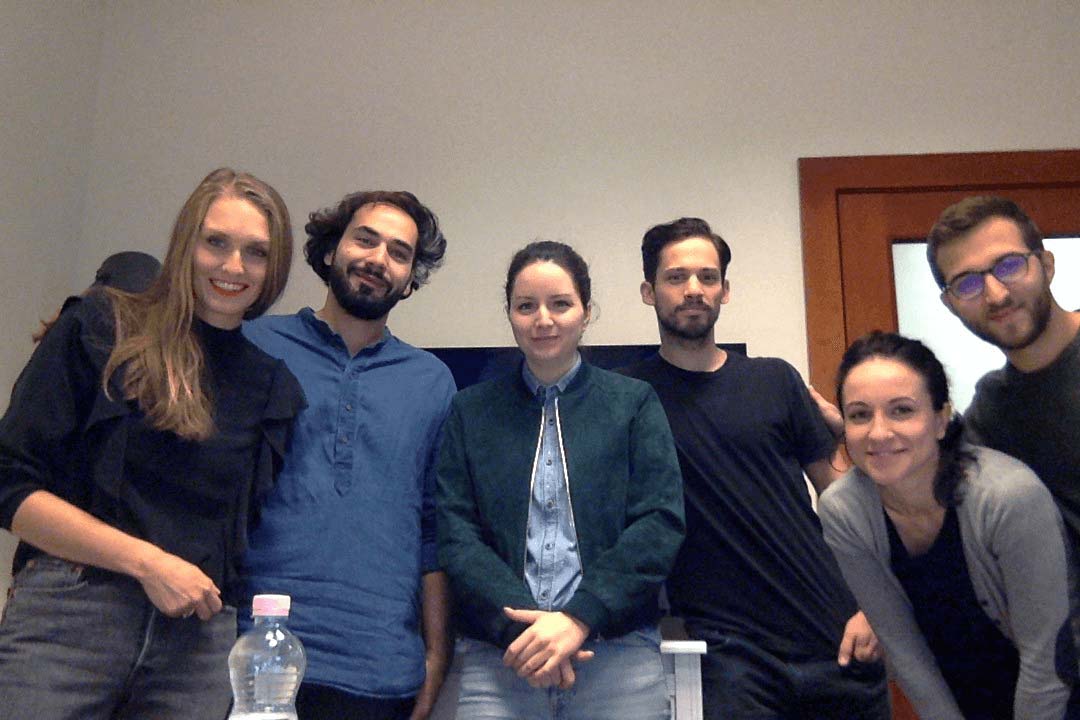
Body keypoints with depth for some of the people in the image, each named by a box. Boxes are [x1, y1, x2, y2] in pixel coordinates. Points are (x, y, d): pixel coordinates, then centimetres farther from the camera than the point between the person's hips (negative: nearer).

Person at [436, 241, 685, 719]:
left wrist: (579, 618, -15)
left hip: (618, 653, 0)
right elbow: (455, 534, 0)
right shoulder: (470, 411, 7)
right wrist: (520, 624, -14)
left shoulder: (634, 403, 5)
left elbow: (660, 523, -4)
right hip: (497, 656, 1)